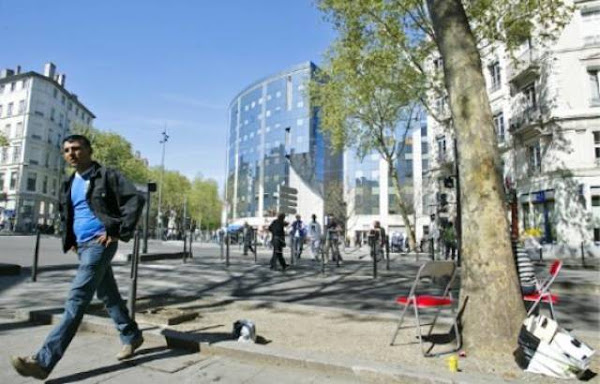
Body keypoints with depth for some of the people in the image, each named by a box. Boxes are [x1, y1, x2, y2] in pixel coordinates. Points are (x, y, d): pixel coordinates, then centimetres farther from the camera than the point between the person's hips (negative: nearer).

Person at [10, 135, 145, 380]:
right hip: (83, 246, 8)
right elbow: (64, 215, 30)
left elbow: (135, 200, -16)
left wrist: (118, 233, -18)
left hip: (99, 244, -8)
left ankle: (44, 361, -9)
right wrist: (69, 239, 15)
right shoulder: (69, 185, 15)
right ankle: (132, 336, 29)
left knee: (76, 300, -11)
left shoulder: (106, 176, -7)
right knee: (108, 296, 15)